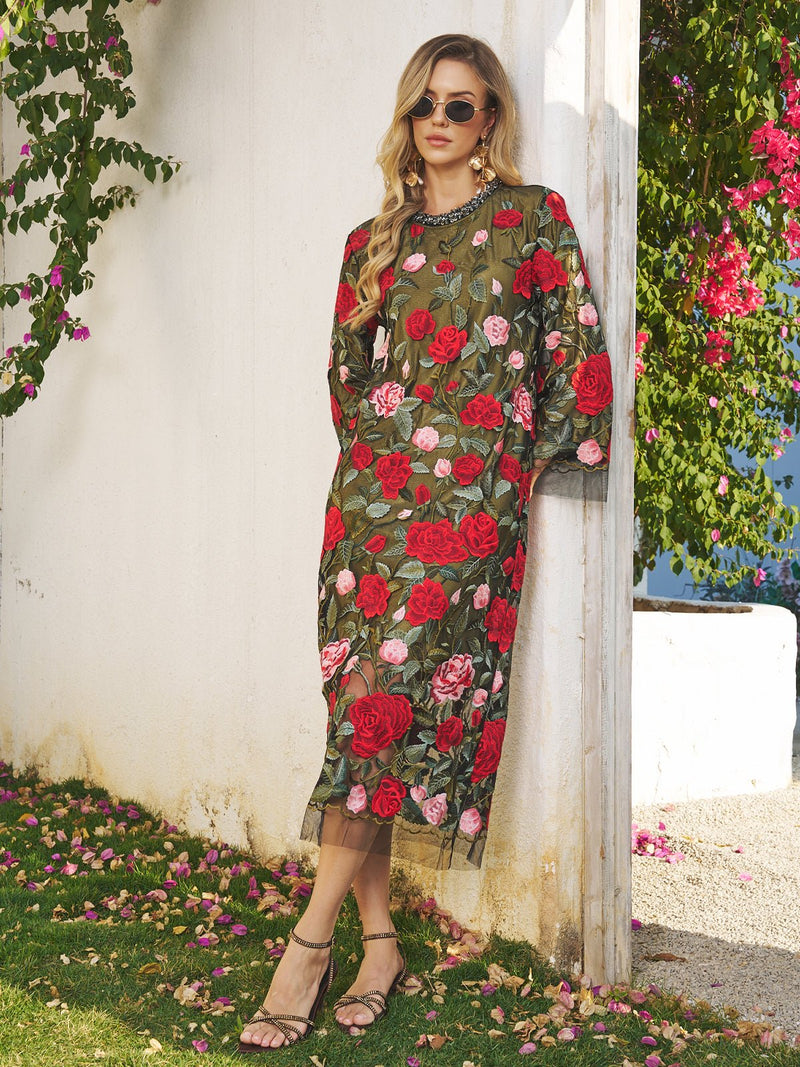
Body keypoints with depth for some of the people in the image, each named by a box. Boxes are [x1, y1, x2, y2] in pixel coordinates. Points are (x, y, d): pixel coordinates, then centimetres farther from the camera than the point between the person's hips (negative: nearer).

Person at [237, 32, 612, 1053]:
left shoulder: (532, 219, 7)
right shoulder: (373, 240, 18)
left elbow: (580, 345, 4)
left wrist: (536, 448, 4)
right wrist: (362, 312, 3)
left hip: (471, 491, -4)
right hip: (372, 489, 4)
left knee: (387, 695, -13)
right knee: (364, 701, -2)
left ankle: (312, 935, -9)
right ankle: (379, 940, 5)